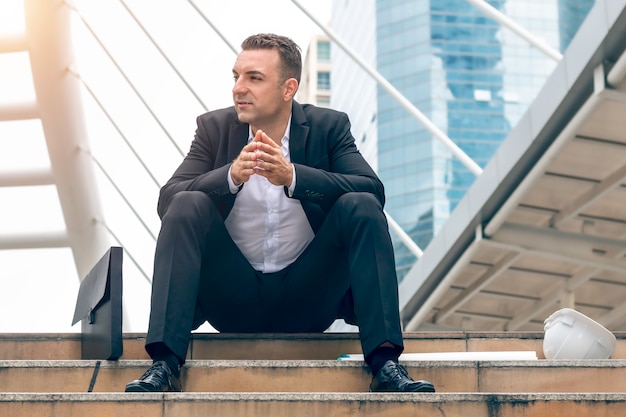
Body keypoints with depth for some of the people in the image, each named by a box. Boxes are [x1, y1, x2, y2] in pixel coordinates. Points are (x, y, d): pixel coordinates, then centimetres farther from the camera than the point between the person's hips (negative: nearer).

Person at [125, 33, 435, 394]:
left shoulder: (329, 126, -1)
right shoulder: (214, 127, 1)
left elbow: (374, 190, -17)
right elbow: (167, 200, -12)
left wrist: (292, 176, -31)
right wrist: (232, 175, -30)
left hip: (308, 296, 0)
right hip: (232, 295, 1)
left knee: (361, 206, -22)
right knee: (186, 206, -22)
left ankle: (385, 363, -26)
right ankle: (164, 364, -29)